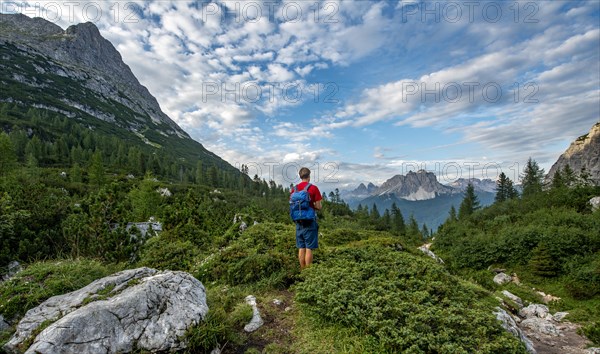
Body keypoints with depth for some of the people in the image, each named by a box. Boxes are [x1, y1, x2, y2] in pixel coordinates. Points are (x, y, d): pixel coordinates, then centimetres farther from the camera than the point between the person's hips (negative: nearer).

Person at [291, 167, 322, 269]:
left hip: (299, 221, 5)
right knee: (309, 248, 1)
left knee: (301, 248, 12)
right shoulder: (313, 188, -8)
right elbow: (318, 206, -9)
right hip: (310, 222, -5)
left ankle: (302, 270, 19)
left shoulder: (295, 189, 5)